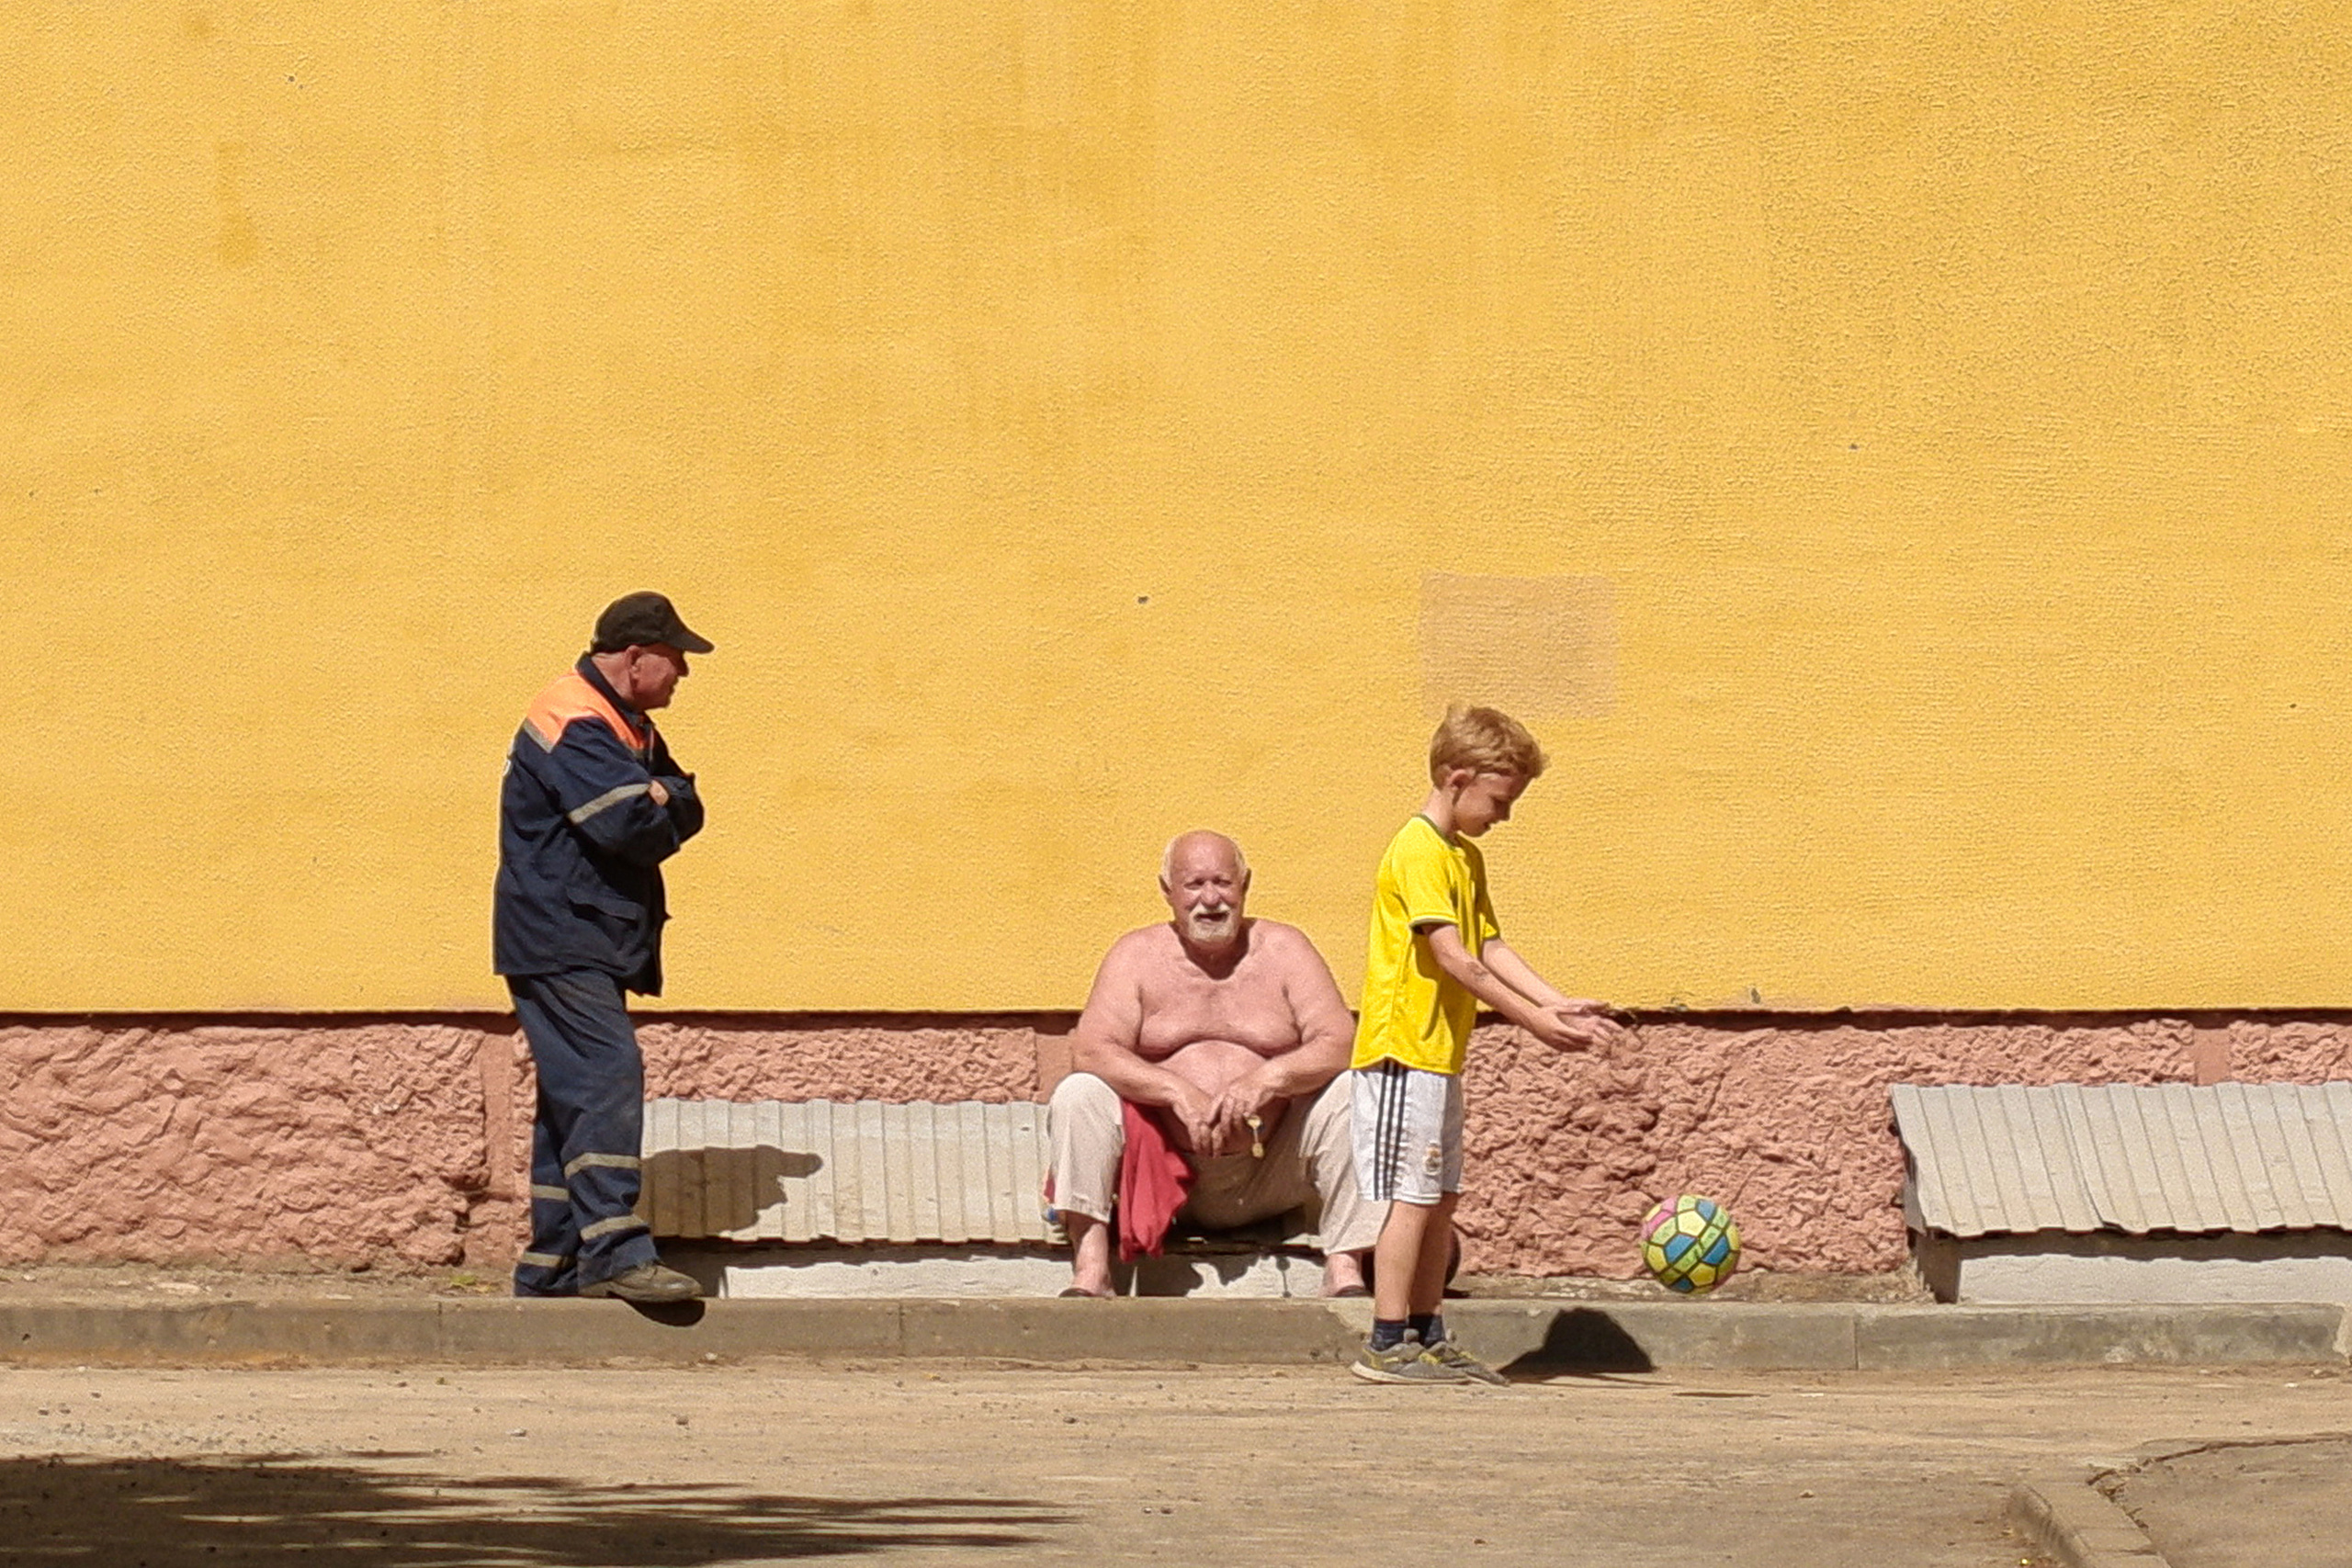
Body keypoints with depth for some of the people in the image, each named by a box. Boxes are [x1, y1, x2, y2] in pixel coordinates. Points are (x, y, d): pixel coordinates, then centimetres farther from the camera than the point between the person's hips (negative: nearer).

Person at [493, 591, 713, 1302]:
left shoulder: (629, 727, 19)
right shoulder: (574, 725, -14)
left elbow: (682, 812, 10)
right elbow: (628, 824, -24)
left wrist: (660, 797, -11)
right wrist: (662, 805, -3)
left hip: (590, 943, 11)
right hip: (560, 942, -11)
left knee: (574, 1095, 10)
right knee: (607, 1079, -19)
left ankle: (554, 1262, 13)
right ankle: (613, 1250, -26)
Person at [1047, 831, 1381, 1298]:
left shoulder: (1282, 950, 4)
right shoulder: (1138, 956, 3)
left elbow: (1339, 1044, -7)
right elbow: (1090, 1050, -11)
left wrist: (1268, 1078, -27)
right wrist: (1178, 1092, -25)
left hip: (1267, 1182, 0)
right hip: (1165, 1171, 0)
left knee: (1347, 1094, -22)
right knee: (1078, 1094, -21)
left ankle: (1345, 1272, -21)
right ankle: (1090, 1269, -25)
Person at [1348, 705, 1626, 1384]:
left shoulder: (1465, 857, 17)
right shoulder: (1419, 851, -14)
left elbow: (1491, 949, 14)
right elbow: (1453, 957, -21)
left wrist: (1559, 1005, 1)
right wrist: (1534, 1020, -22)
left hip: (1438, 1056, 10)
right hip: (1403, 1051, -10)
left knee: (1440, 1199, 11)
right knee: (1413, 1197, -9)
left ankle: (1428, 1337, 16)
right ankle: (1387, 1344, -6)